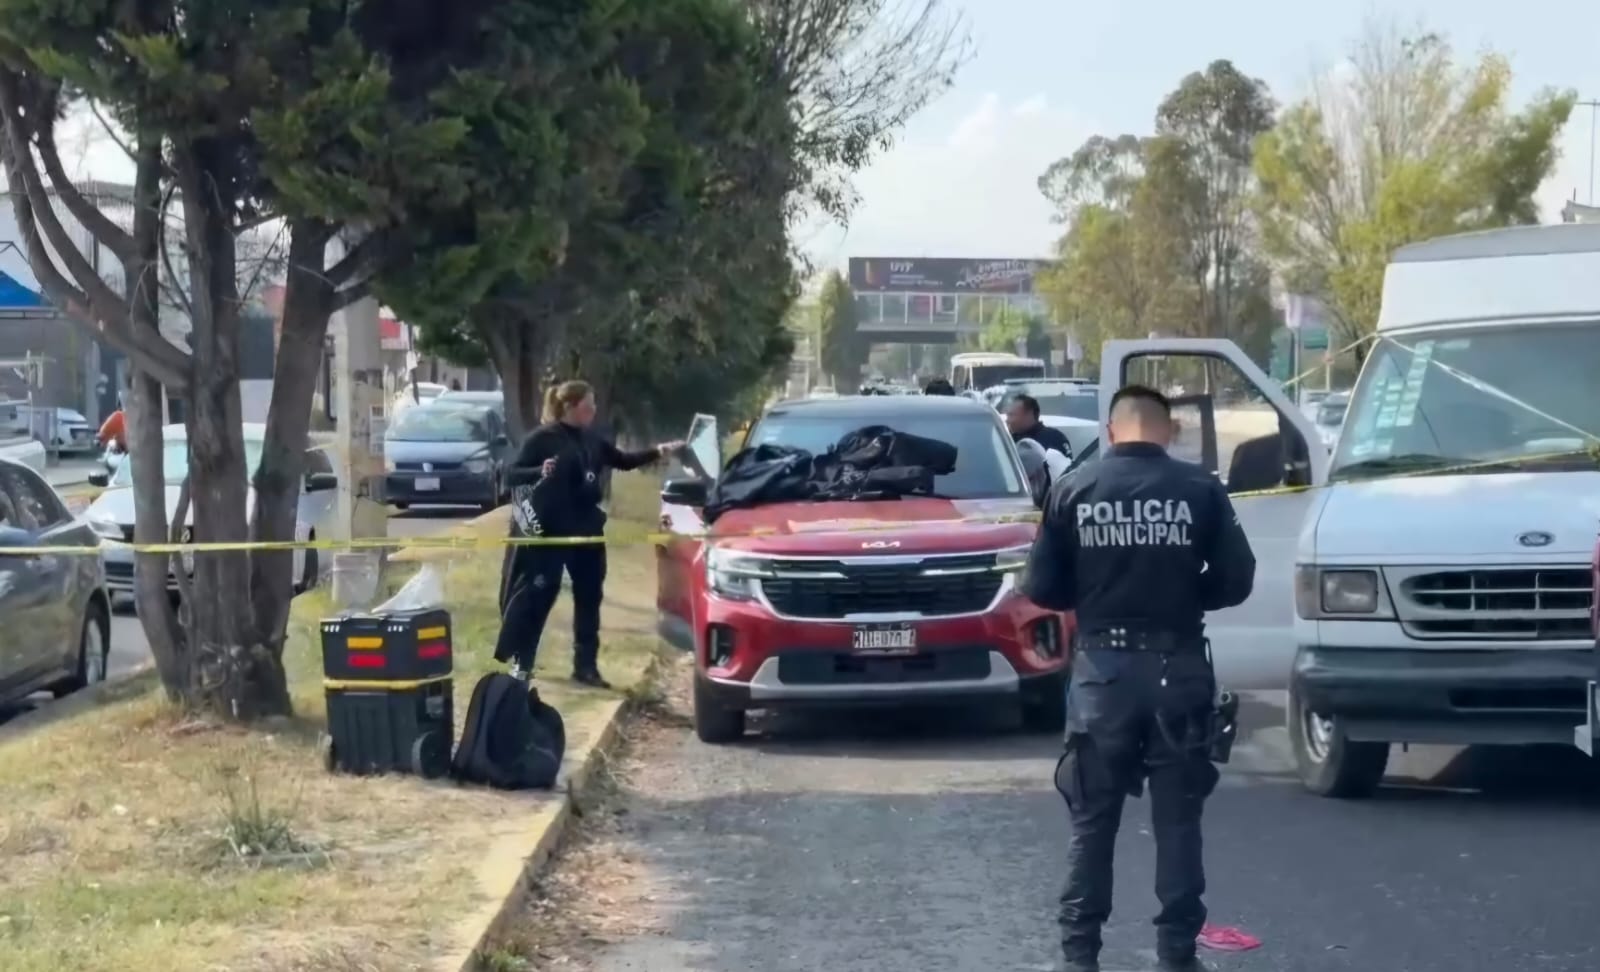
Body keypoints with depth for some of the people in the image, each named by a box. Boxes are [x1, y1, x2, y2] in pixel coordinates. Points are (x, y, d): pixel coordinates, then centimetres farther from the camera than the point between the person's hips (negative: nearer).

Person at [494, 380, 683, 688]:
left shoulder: (591, 441, 11)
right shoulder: (542, 438, -10)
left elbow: (624, 461, 20)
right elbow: (511, 475, -12)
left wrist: (658, 452, 9)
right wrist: (539, 472, -30)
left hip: (586, 530, 7)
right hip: (548, 532, -7)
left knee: (589, 597, 8)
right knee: (536, 597, -4)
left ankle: (586, 666, 16)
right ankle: (517, 663, 4)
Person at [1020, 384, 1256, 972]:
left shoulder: (1073, 490, -2)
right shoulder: (1200, 490, -3)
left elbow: (1041, 588, -1)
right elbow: (1236, 580, -3)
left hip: (1102, 669, 0)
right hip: (1178, 668, 0)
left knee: (1092, 820, 10)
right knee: (1178, 820, 8)